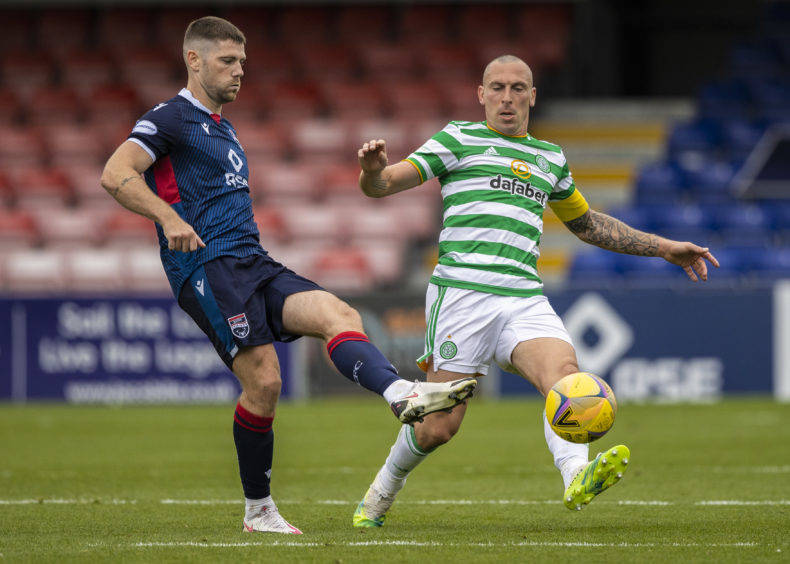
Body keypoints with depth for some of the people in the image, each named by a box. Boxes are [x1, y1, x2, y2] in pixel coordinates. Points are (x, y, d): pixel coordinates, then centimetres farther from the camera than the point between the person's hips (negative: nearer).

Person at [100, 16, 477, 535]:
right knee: (263, 380, -16)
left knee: (340, 314, -16)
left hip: (254, 264, 8)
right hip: (207, 265, -8)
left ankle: (401, 394, -40)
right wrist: (170, 218, -27)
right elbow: (115, 175, -15)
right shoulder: (173, 118, -2)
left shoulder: (223, 127, 27)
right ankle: (258, 510, -6)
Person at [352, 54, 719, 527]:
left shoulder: (550, 158, 24)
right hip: (462, 290, -3)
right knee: (440, 426, -4)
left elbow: (587, 223, 39)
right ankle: (384, 489, 24)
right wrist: (373, 168, -22)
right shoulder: (460, 139, 10)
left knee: (564, 369, -28)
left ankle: (577, 476, -50)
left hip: (525, 299, 3)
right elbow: (382, 185, 3)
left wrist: (664, 248, 35)